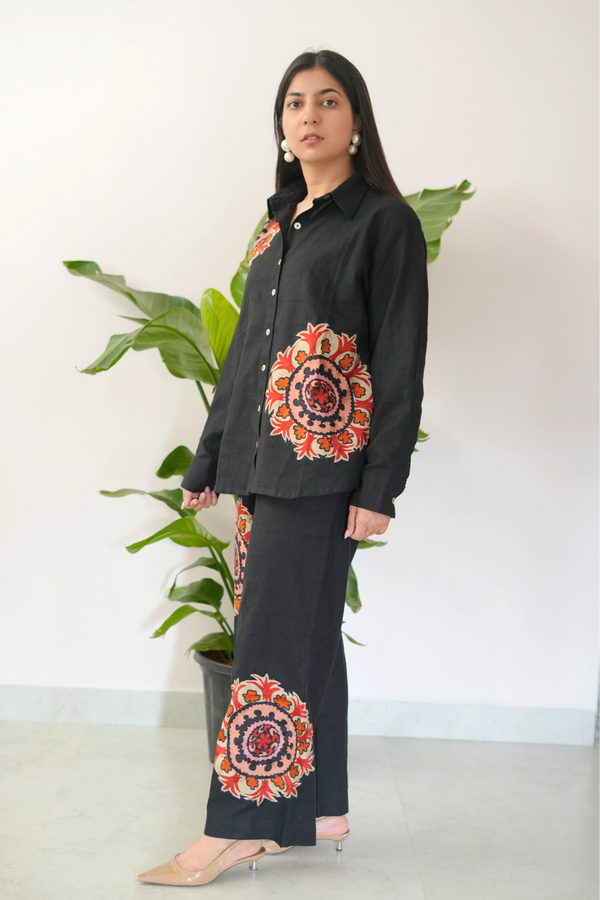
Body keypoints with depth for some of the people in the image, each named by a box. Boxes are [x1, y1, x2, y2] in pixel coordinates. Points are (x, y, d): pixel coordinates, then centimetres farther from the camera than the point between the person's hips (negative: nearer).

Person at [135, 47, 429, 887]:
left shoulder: (384, 221, -3)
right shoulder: (278, 225, 17)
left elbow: (399, 363, -8)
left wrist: (381, 487, -13)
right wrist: (208, 459, 17)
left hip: (321, 463, -7)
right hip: (259, 459, 7)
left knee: (273, 638, -5)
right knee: (304, 634, 11)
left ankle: (237, 827, 5)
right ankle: (317, 809, 22)